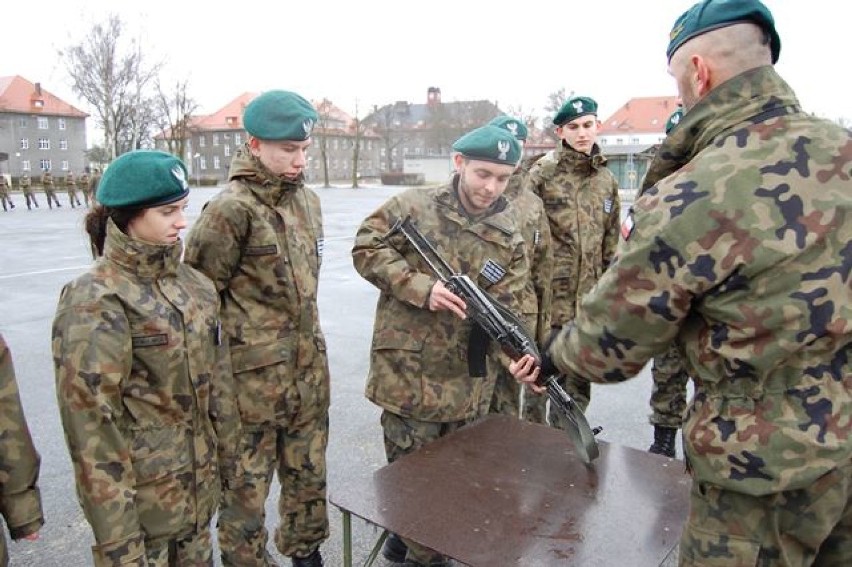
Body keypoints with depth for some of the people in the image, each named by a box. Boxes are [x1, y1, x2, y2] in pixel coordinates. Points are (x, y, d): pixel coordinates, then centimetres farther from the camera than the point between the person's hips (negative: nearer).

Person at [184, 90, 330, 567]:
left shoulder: (308, 199, 6)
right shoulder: (232, 210, -17)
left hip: (310, 373, 7)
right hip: (254, 380, -7)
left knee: (309, 478, 22)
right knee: (246, 492, 11)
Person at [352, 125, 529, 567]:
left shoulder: (511, 239, 0)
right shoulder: (413, 206, -8)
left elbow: (511, 305, -4)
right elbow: (366, 249, -7)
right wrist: (421, 287, -20)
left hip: (468, 381, 4)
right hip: (408, 372, -3)